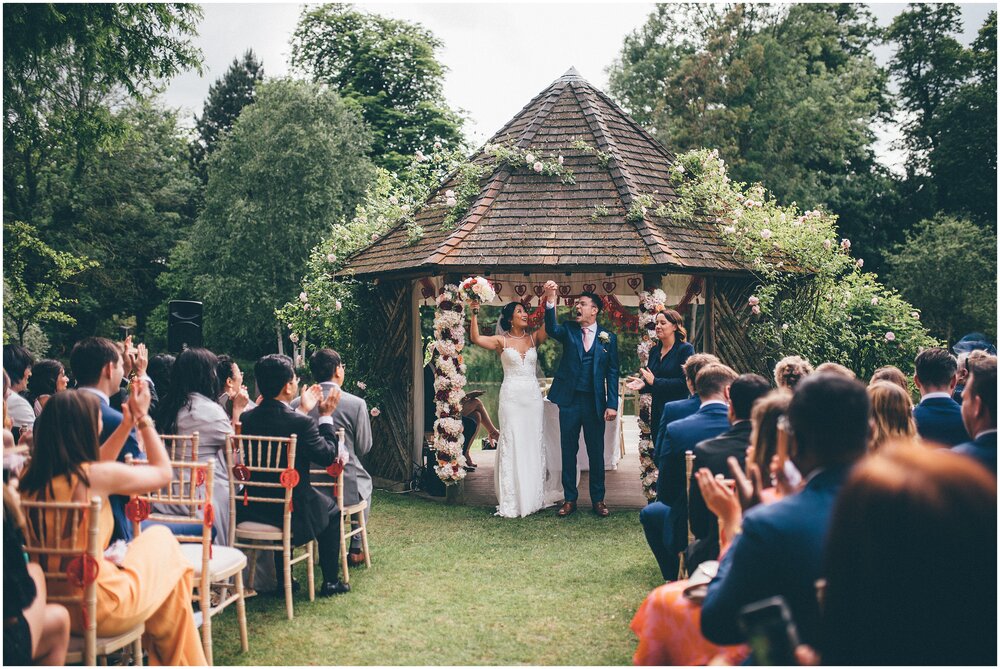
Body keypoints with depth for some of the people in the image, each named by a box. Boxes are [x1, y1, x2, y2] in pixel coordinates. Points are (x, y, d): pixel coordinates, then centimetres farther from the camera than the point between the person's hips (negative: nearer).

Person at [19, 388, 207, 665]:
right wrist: (143, 418, 6)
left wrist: (127, 424, 19)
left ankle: (161, 657, 45)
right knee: (161, 539, 17)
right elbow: (163, 472, -1)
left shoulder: (30, 477, -1)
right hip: (97, 610, -7)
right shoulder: (96, 476, -20)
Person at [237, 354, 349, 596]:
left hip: (253, 510, 5)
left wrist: (303, 410, 17)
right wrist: (326, 416, -3)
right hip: (292, 512, -5)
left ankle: (283, 578, 40)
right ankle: (330, 581, 27)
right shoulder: (301, 423, -23)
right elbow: (328, 456, -11)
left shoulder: (246, 418, -5)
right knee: (331, 510, 25)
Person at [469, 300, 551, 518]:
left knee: (534, 445, 6)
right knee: (511, 445, -3)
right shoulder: (501, 341, 1)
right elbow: (475, 338, -13)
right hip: (511, 396, -3)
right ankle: (511, 502, 1)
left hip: (533, 396, 3)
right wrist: (475, 313, -21)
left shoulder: (534, 338, 9)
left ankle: (533, 497, 15)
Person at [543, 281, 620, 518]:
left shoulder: (608, 337, 4)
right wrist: (550, 300, -31)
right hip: (569, 400, 1)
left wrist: (612, 404, -5)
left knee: (596, 453, 7)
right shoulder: (569, 329, 5)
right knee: (568, 451, 7)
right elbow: (551, 329, -18)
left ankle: (598, 499, 19)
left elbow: (612, 373, 2)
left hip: (595, 402, -1)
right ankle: (569, 499, 17)